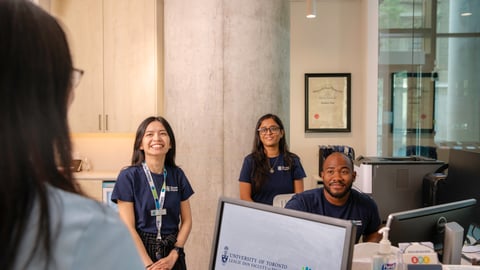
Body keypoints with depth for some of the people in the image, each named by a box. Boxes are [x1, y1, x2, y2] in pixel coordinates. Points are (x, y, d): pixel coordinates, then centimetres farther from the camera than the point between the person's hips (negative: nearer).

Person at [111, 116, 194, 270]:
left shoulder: (177, 175, -1)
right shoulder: (128, 176, -11)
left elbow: (186, 220, 2)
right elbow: (128, 228, -13)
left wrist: (173, 256, -9)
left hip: (172, 251, 3)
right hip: (140, 251, -3)